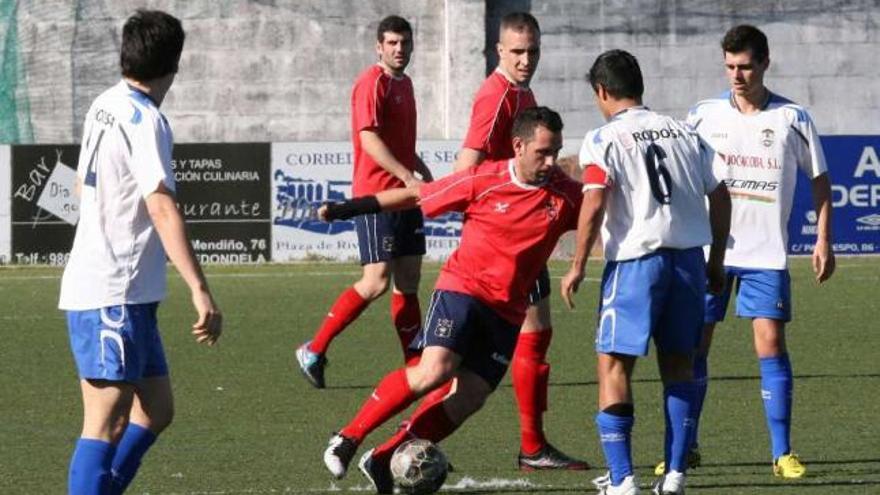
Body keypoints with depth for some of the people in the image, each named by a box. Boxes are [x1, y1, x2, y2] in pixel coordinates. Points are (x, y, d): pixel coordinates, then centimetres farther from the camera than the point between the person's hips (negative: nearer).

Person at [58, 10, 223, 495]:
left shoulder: (104, 106, 12)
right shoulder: (144, 120, -16)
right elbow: (162, 209, -25)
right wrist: (200, 290, -31)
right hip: (113, 296, -9)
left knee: (156, 410, 14)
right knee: (107, 427, -11)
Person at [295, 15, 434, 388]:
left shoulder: (404, 84, 17)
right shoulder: (372, 83, -11)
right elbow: (369, 138, -21)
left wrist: (421, 170, 20)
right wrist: (408, 176, -27)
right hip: (376, 195, -9)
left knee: (408, 281, 7)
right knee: (377, 281, -12)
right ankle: (313, 351, -4)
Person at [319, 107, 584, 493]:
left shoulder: (567, 196, -2)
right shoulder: (484, 181, -9)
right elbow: (416, 196, 1)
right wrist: (345, 210, 3)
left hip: (507, 313, 4)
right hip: (461, 288, -4)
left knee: (468, 399, -7)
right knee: (434, 371, -24)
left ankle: (382, 461, 6)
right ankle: (349, 438, -11)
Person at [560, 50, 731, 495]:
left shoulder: (603, 140, -3)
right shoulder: (684, 133, 13)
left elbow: (594, 204, -14)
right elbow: (719, 198, 14)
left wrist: (577, 267, -7)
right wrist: (716, 261, 23)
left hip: (636, 258, -5)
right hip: (689, 256, 5)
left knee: (613, 365, 0)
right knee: (677, 362, 14)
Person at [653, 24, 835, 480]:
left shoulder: (793, 120, -1)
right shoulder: (703, 116, 2)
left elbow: (819, 179, 8)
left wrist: (823, 239, 1)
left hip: (767, 253, -1)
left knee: (770, 343, -8)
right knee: (693, 344, 1)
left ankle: (782, 453, -3)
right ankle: (686, 447, 13)